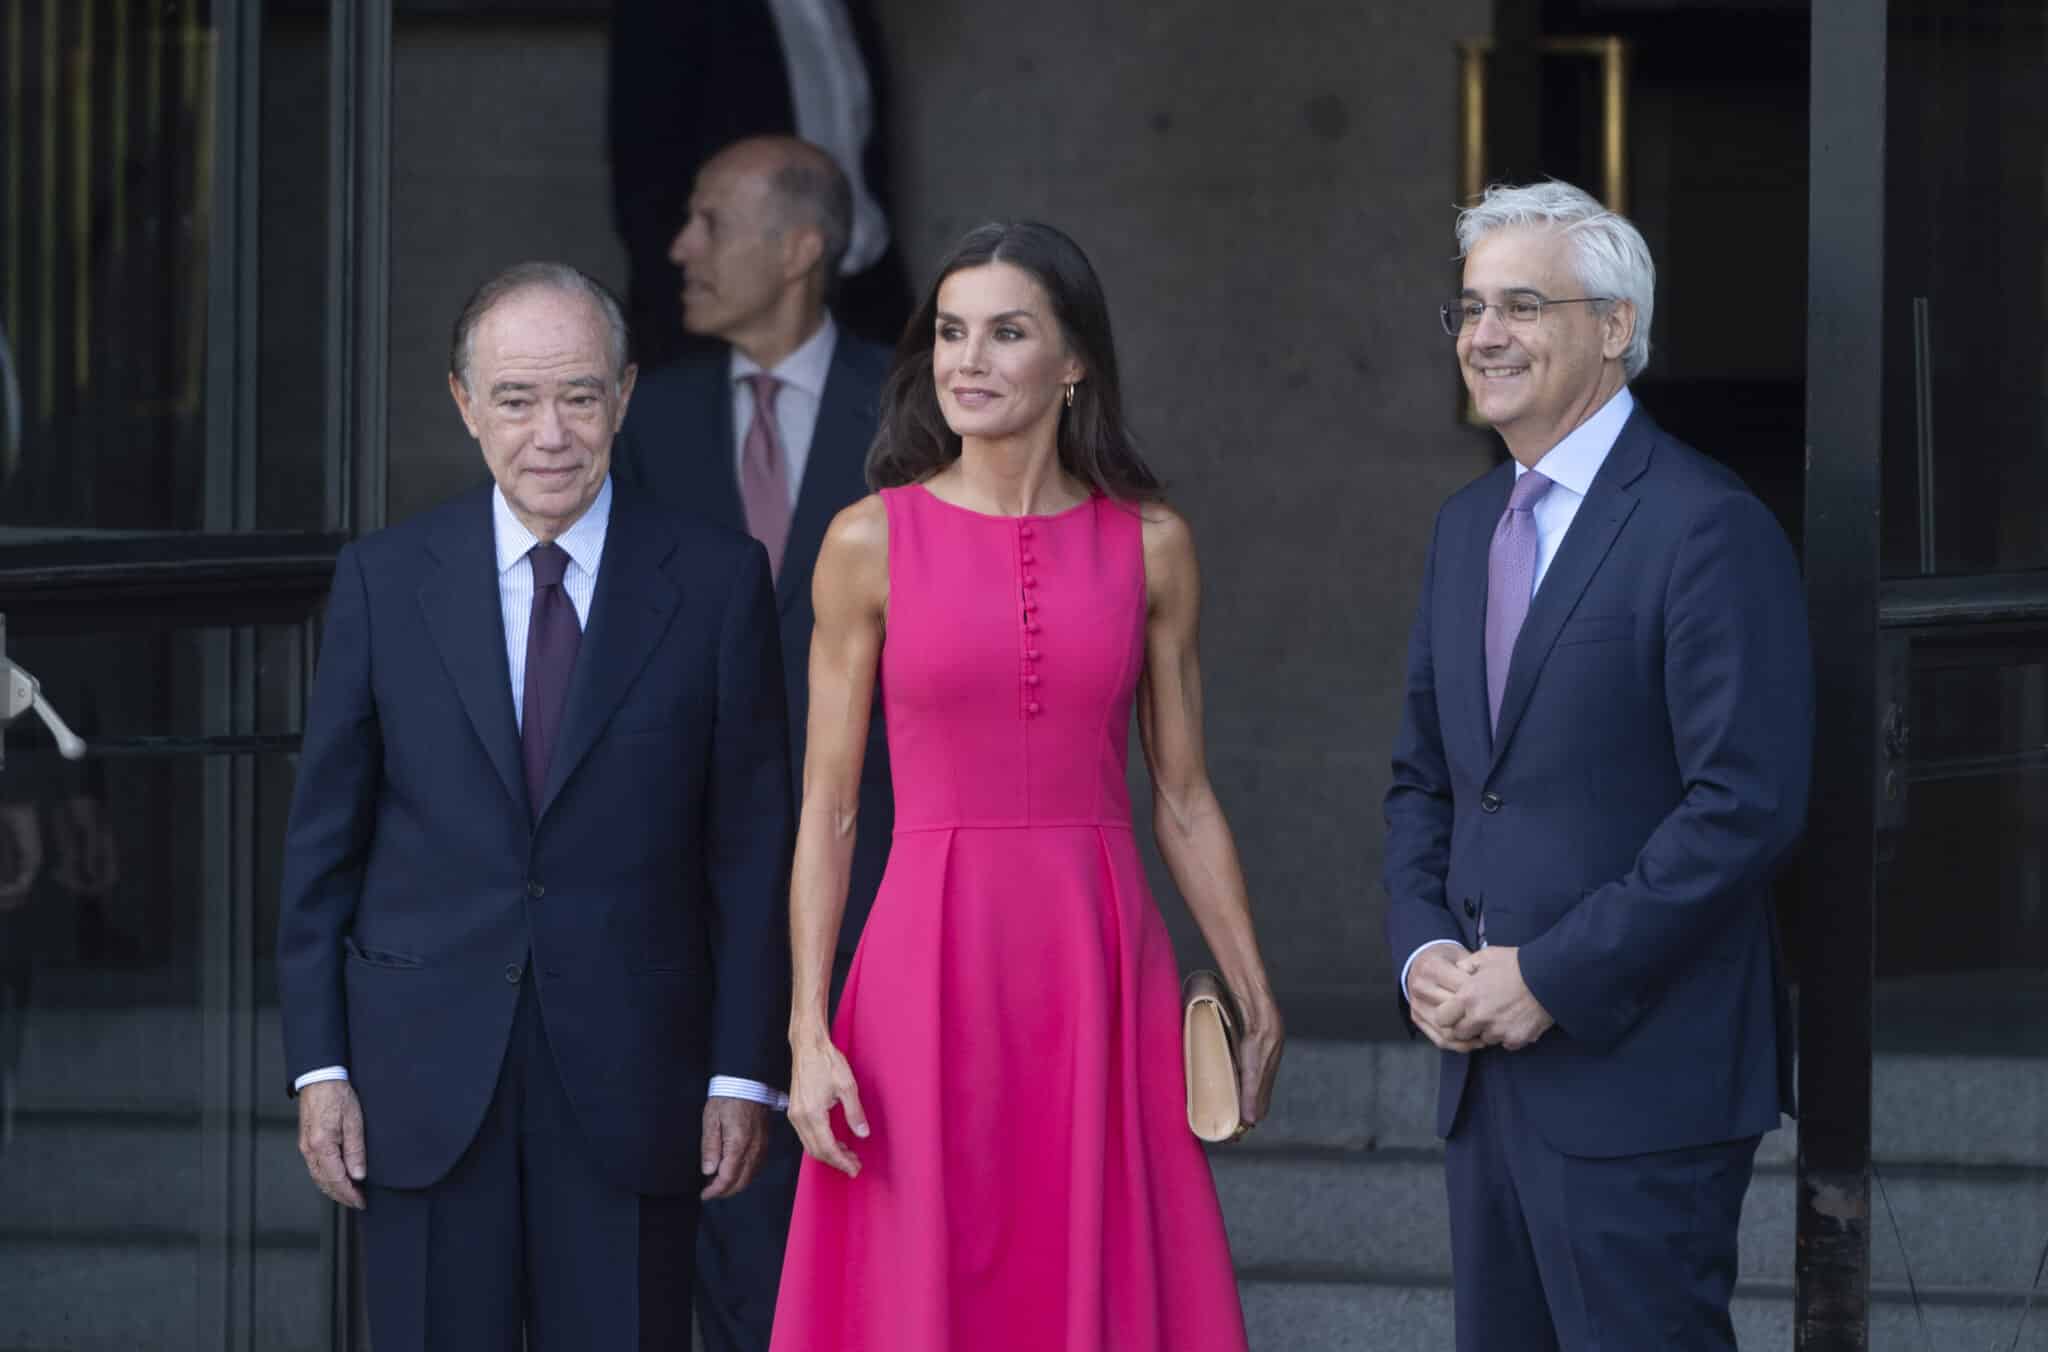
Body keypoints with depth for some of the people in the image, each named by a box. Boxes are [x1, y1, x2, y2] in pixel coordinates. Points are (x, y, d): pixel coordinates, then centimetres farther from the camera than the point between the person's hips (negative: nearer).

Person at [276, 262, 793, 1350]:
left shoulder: (716, 584, 1)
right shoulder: (384, 581, 5)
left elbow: (752, 844, 2)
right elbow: (323, 840, 7)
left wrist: (745, 1073, -3)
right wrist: (318, 1065, 1)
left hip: (629, 1083, -1)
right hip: (427, 1077, 1)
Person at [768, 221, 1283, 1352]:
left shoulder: (1150, 545, 5)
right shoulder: (871, 542, 1)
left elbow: (1182, 799, 11)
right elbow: (827, 808, 1)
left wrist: (1255, 998, 9)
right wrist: (808, 1033, -6)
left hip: (1102, 967, 2)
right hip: (933, 963, -1)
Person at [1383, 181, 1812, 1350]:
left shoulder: (1710, 529, -11)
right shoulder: (1469, 525, 16)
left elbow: (1746, 807, -18)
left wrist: (1550, 978, -17)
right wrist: (1425, 951, 2)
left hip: (1636, 1072, -8)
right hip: (1488, 1066, 8)